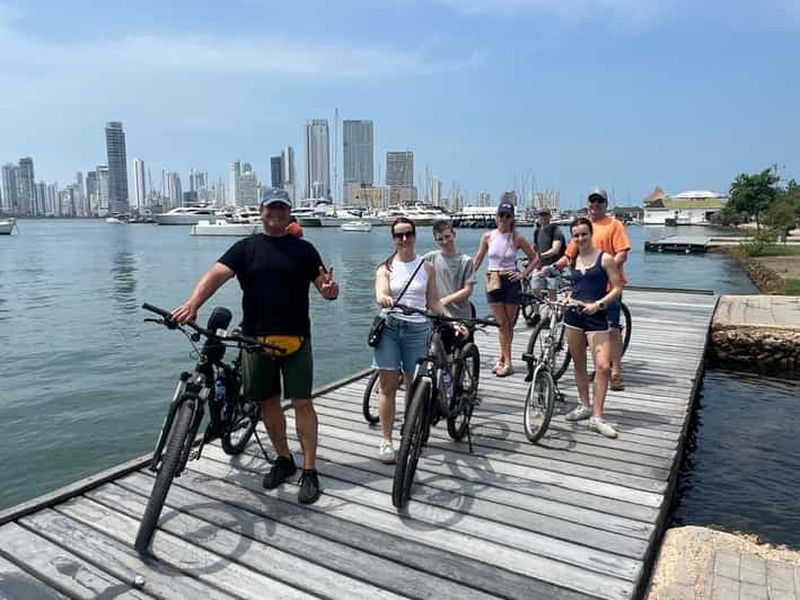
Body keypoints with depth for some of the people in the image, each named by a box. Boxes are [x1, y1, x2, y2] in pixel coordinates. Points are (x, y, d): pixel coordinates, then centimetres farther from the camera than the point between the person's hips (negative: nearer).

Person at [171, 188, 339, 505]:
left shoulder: (303, 249, 5)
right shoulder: (246, 248, 4)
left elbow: (323, 284, 2)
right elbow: (216, 275, -10)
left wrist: (330, 288, -23)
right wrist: (193, 303, -28)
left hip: (296, 338, -1)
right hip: (257, 338, 2)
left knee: (302, 402, -2)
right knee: (268, 402, 12)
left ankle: (309, 471, 9)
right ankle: (284, 459, 31)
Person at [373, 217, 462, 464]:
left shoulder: (427, 267, 7)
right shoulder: (386, 268, 3)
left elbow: (433, 301, 7)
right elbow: (380, 294, -13)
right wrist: (384, 299, -37)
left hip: (417, 330, 1)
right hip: (390, 328, -1)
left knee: (414, 385, 6)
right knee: (388, 386, 0)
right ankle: (386, 440, 10)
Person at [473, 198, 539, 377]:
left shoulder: (517, 238, -1)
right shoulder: (488, 237, 2)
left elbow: (534, 258, 7)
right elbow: (477, 259, 9)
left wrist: (523, 274, -3)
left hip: (510, 281, -1)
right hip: (493, 281, 1)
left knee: (508, 324, 4)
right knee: (502, 323, 1)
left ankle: (502, 359, 17)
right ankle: (506, 362, 9)